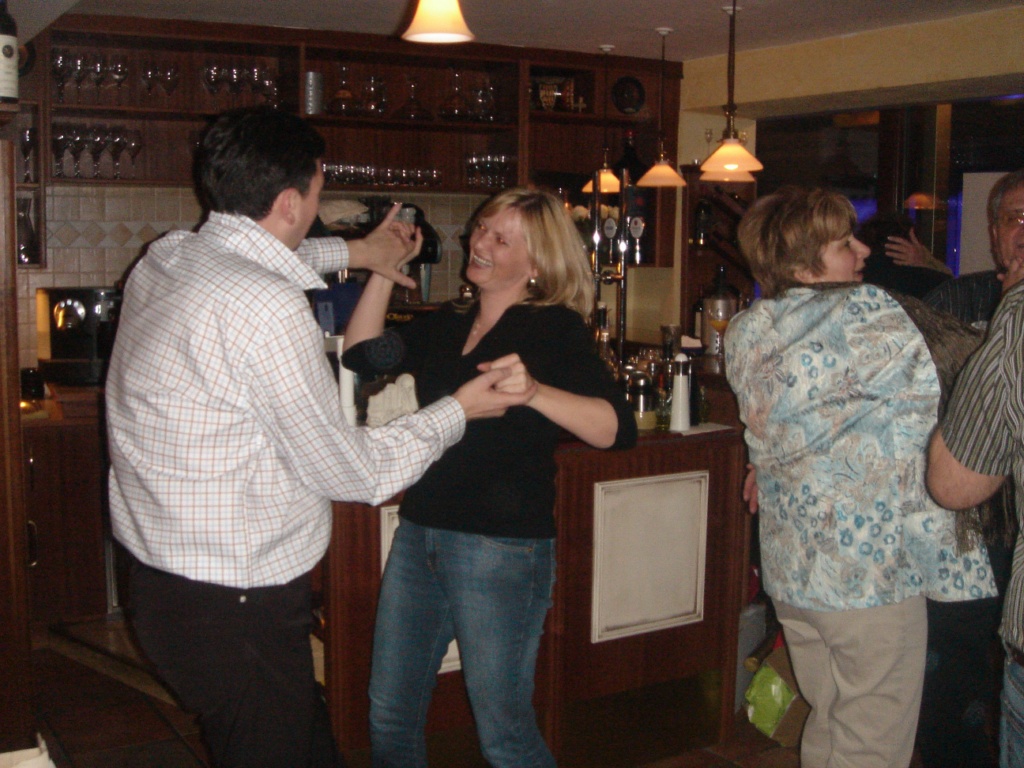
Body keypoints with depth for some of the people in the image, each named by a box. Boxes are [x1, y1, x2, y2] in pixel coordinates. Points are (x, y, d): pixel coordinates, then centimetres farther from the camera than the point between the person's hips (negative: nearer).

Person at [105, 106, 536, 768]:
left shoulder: (164, 259, 3)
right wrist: (459, 411, -2)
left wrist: (351, 254, 32)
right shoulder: (269, 310, -25)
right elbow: (353, 474, -15)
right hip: (237, 608, -9)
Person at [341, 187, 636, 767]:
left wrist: (534, 391, -36)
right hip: (420, 533, 7)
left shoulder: (556, 329, -8)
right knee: (390, 718, 16)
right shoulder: (447, 326, 13)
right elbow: (362, 353, 8)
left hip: (503, 549, -6)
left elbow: (618, 428, -20)